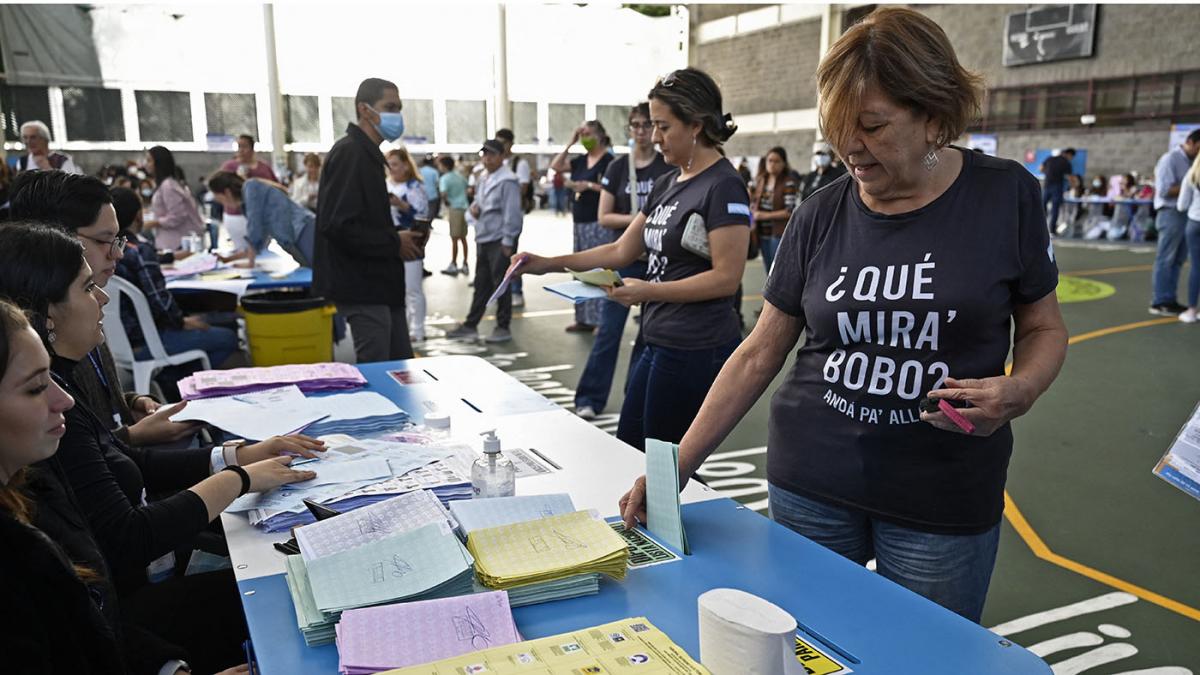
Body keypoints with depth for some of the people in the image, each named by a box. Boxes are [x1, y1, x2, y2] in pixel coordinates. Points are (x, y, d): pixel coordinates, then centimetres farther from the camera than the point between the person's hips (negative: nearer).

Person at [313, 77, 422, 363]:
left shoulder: (368, 154, 17)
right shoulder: (349, 153, -14)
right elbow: (337, 225, -24)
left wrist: (399, 238, 6)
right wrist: (394, 243, -15)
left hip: (379, 284, 10)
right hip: (362, 287, -10)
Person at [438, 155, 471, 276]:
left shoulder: (444, 178, -10)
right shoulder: (460, 176, 11)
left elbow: (443, 194, -22)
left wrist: (447, 203, -4)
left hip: (455, 209, -7)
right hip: (465, 207, 7)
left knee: (454, 238, -1)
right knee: (463, 238, 12)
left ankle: (453, 266, 4)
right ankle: (465, 265, 17)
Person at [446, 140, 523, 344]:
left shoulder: (507, 181, -13)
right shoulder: (483, 178, 13)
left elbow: (511, 213, -16)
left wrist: (507, 242, -18)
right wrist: (474, 205, 3)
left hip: (499, 240, -8)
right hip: (483, 239, 8)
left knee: (500, 284, 0)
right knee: (481, 284, 14)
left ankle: (503, 328, 10)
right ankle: (470, 325, 21)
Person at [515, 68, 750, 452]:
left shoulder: (723, 186, -13)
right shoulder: (668, 183, 12)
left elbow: (727, 277, -18)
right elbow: (621, 251, 15)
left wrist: (649, 291, -22)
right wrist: (549, 264, 8)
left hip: (697, 351, -9)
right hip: (659, 345, 9)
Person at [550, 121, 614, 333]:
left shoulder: (608, 160, -7)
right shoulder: (581, 160, 13)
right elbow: (556, 166, 9)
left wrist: (589, 185, -17)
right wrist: (570, 143, 5)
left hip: (599, 224, -8)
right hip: (581, 222, 8)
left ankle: (601, 319, -2)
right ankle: (585, 318, 18)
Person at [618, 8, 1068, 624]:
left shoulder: (1003, 195, -5)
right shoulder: (820, 215, -3)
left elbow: (1043, 328, 6)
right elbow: (760, 353, 0)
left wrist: (1019, 391, -17)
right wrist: (675, 468, -5)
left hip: (945, 501, -1)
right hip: (811, 484, 1)